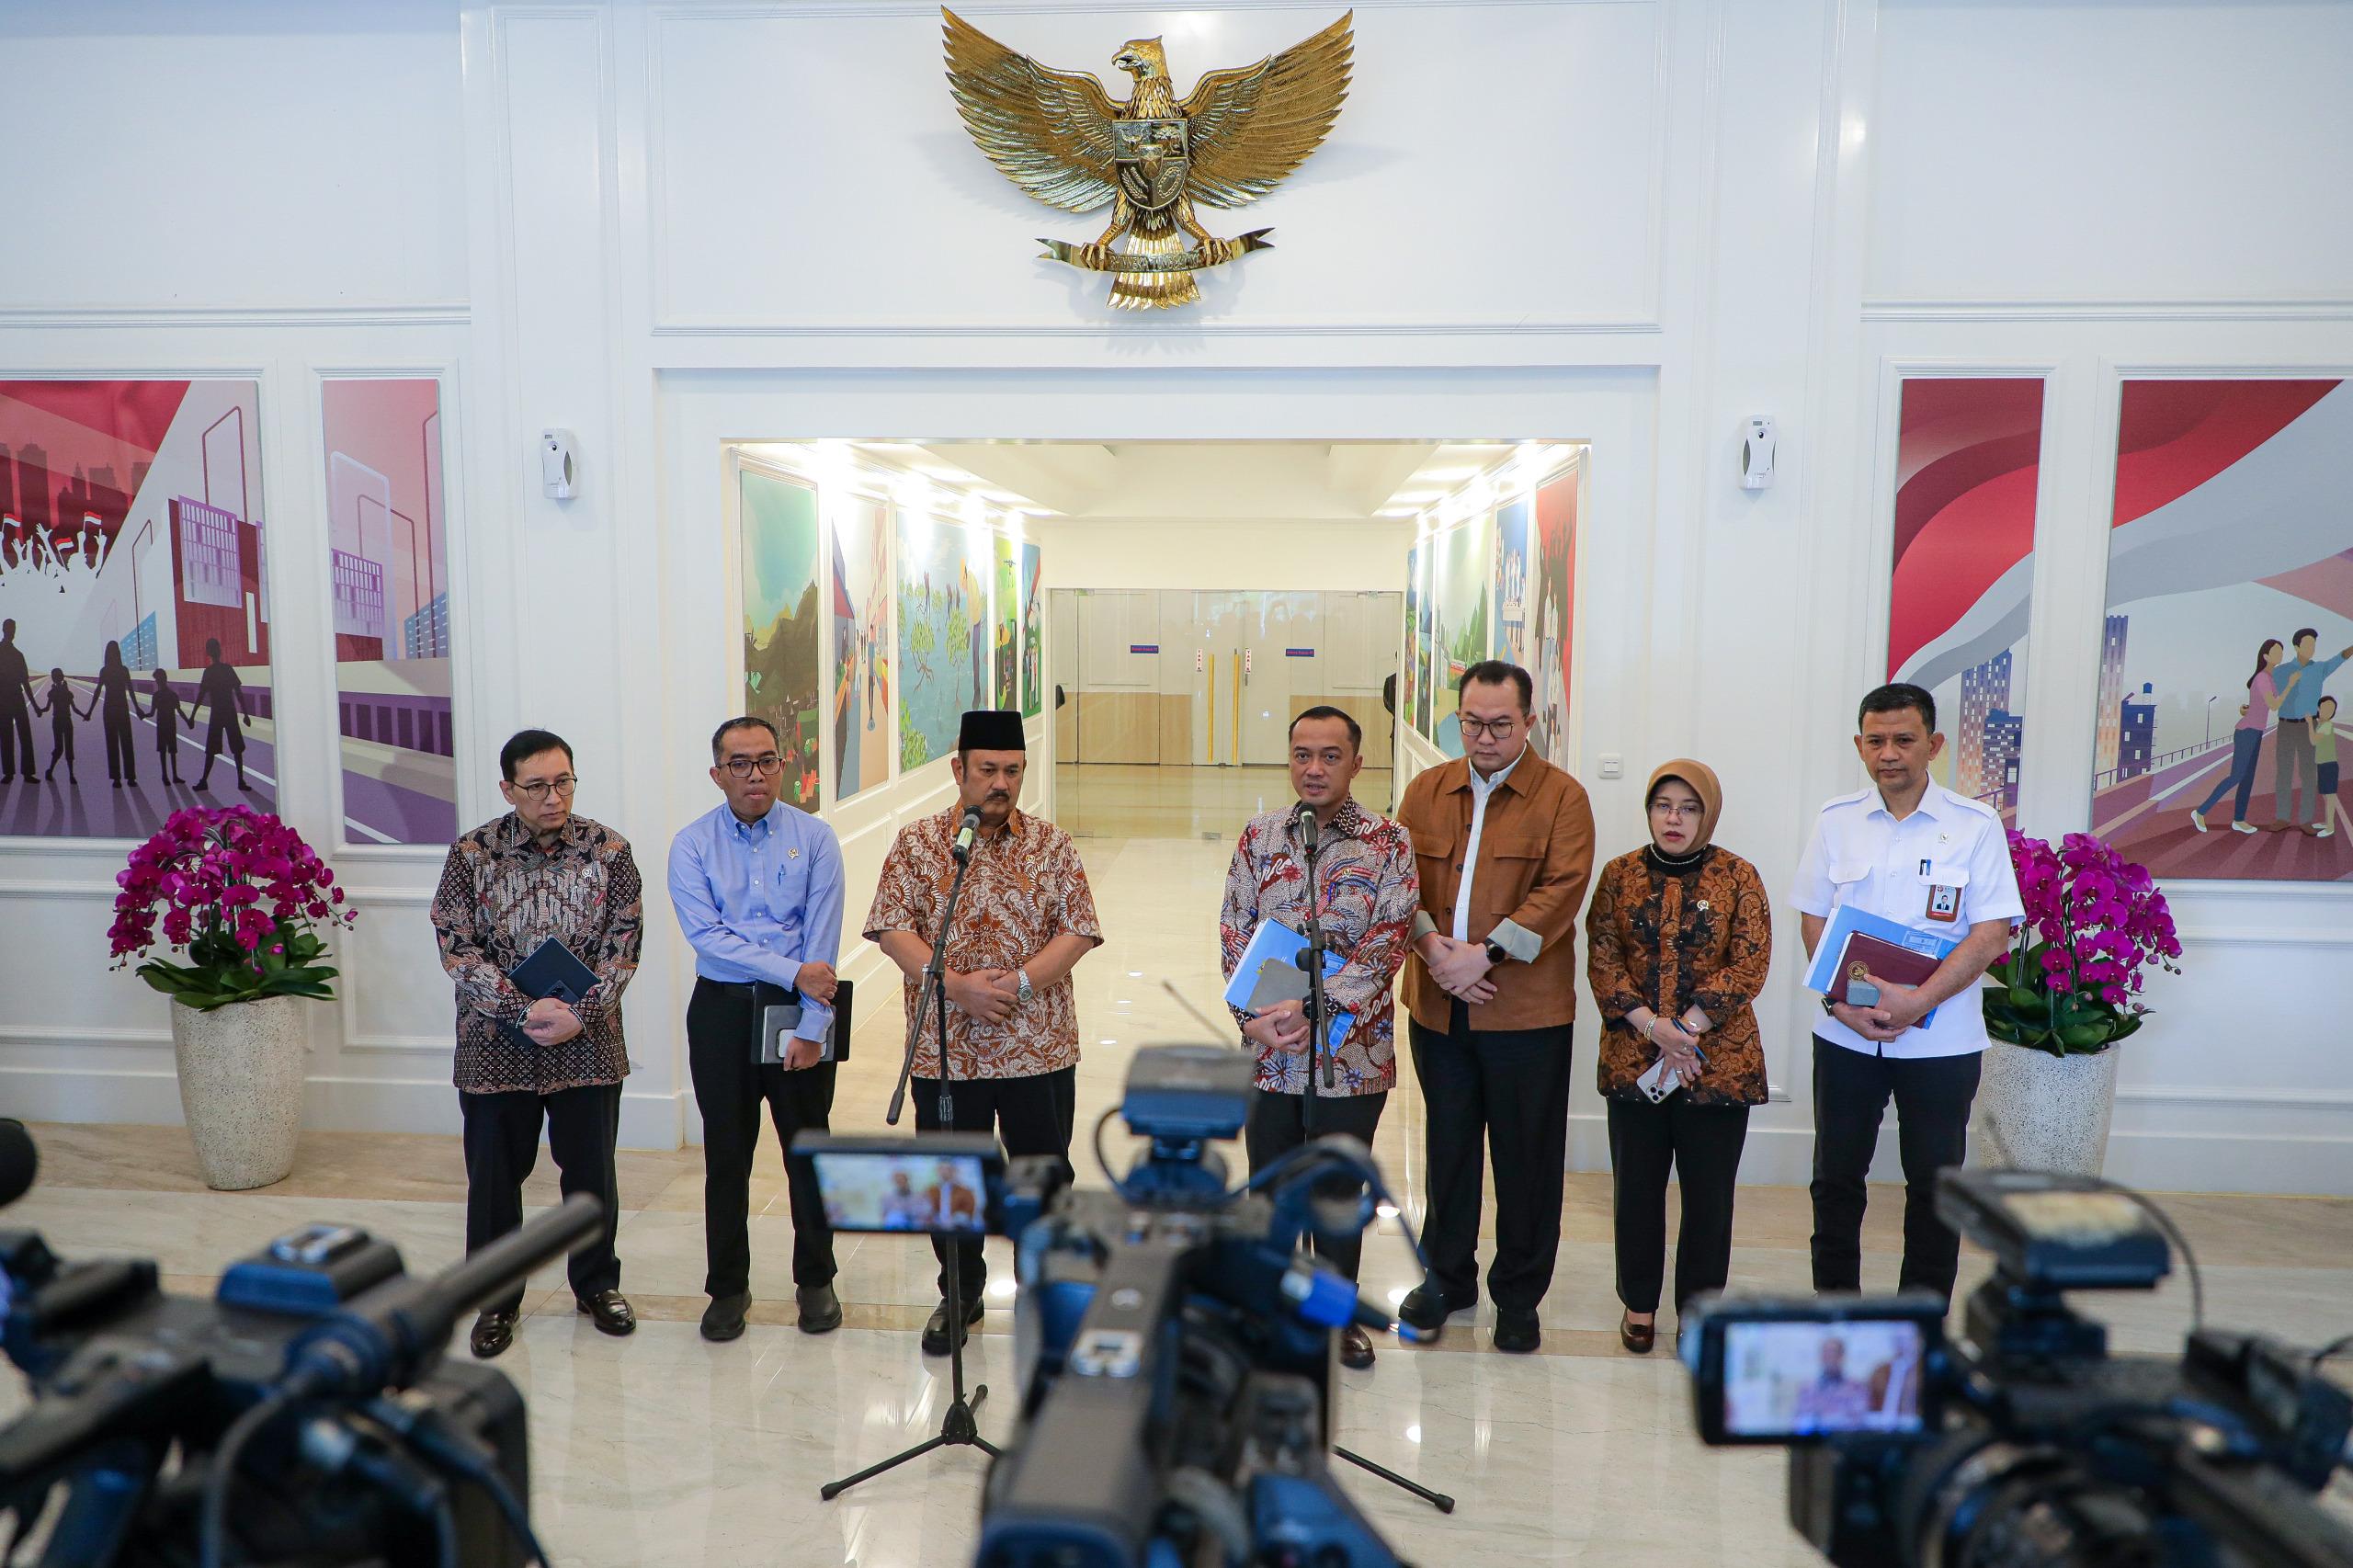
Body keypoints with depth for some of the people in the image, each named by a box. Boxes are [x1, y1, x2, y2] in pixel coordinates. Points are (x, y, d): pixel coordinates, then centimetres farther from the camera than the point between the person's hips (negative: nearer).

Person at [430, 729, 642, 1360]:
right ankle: (497, 1298, 30)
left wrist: (580, 1013, -16)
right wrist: (525, 1011, -18)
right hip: (496, 1043, 0)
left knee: (592, 1170, 12)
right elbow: (457, 950, -9)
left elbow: (622, 945, -4)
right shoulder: (471, 854, -6)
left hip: (587, 1042, 1)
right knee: (494, 1176, 11)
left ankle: (597, 1284, 33)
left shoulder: (608, 850, -4)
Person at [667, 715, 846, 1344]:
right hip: (721, 1010, 1)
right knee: (726, 1156, 9)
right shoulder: (691, 845, -1)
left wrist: (811, 1028, -12)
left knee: (808, 1150, 8)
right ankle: (727, 1288, 25)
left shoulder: (814, 838, -2)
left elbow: (823, 942, -7)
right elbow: (707, 936, -12)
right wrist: (792, 971, -17)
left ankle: (815, 1281, 26)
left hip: (799, 1009, 0)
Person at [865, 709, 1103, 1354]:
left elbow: (1078, 931, -4)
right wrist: (956, 985, -18)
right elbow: (892, 929, -7)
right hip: (944, 1051, 0)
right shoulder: (916, 843, 0)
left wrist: (1019, 982, -17)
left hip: (1040, 1048, 0)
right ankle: (960, 1295, 35)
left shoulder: (1052, 845, 1)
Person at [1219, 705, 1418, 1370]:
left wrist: (1314, 1008, -23)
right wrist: (1255, 1018, -14)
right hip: (1268, 1050, 2)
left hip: (1353, 1052, -2)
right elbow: (1234, 935, -1)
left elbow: (1387, 945, -14)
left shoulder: (1390, 844, -6)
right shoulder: (1259, 837, 2)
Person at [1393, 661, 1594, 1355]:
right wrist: (1433, 949, -15)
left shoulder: (1562, 797, -3)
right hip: (1438, 1005, 3)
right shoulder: (1426, 791, 8)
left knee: (1526, 1155, 8)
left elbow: (1561, 890, -13)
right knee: (1448, 1145, 16)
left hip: (1527, 1009, -3)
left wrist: (1485, 954, -21)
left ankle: (1518, 1293, 26)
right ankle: (1447, 1276, 34)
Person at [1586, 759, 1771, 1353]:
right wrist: (1652, 1025, -14)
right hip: (1632, 1059, 2)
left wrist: (1687, 1028, -16)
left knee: (1709, 1191, 6)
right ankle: (1639, 1301, 27)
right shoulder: (1620, 874, 4)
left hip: (1718, 1062, -1)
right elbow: (1602, 958, -2)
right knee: (1637, 1185, 10)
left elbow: (1749, 965, -7)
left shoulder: (1738, 876, 0)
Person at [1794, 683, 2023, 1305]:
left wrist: (1918, 1001, -19)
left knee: (1934, 1185, 8)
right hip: (1845, 1035, 2)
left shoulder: (1975, 825, -4)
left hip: (1941, 1038, -2)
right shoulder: (1836, 821, 3)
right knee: (1836, 1179, 11)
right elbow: (1813, 920, 5)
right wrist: (1840, 1000, -10)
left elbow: (1992, 934, -8)